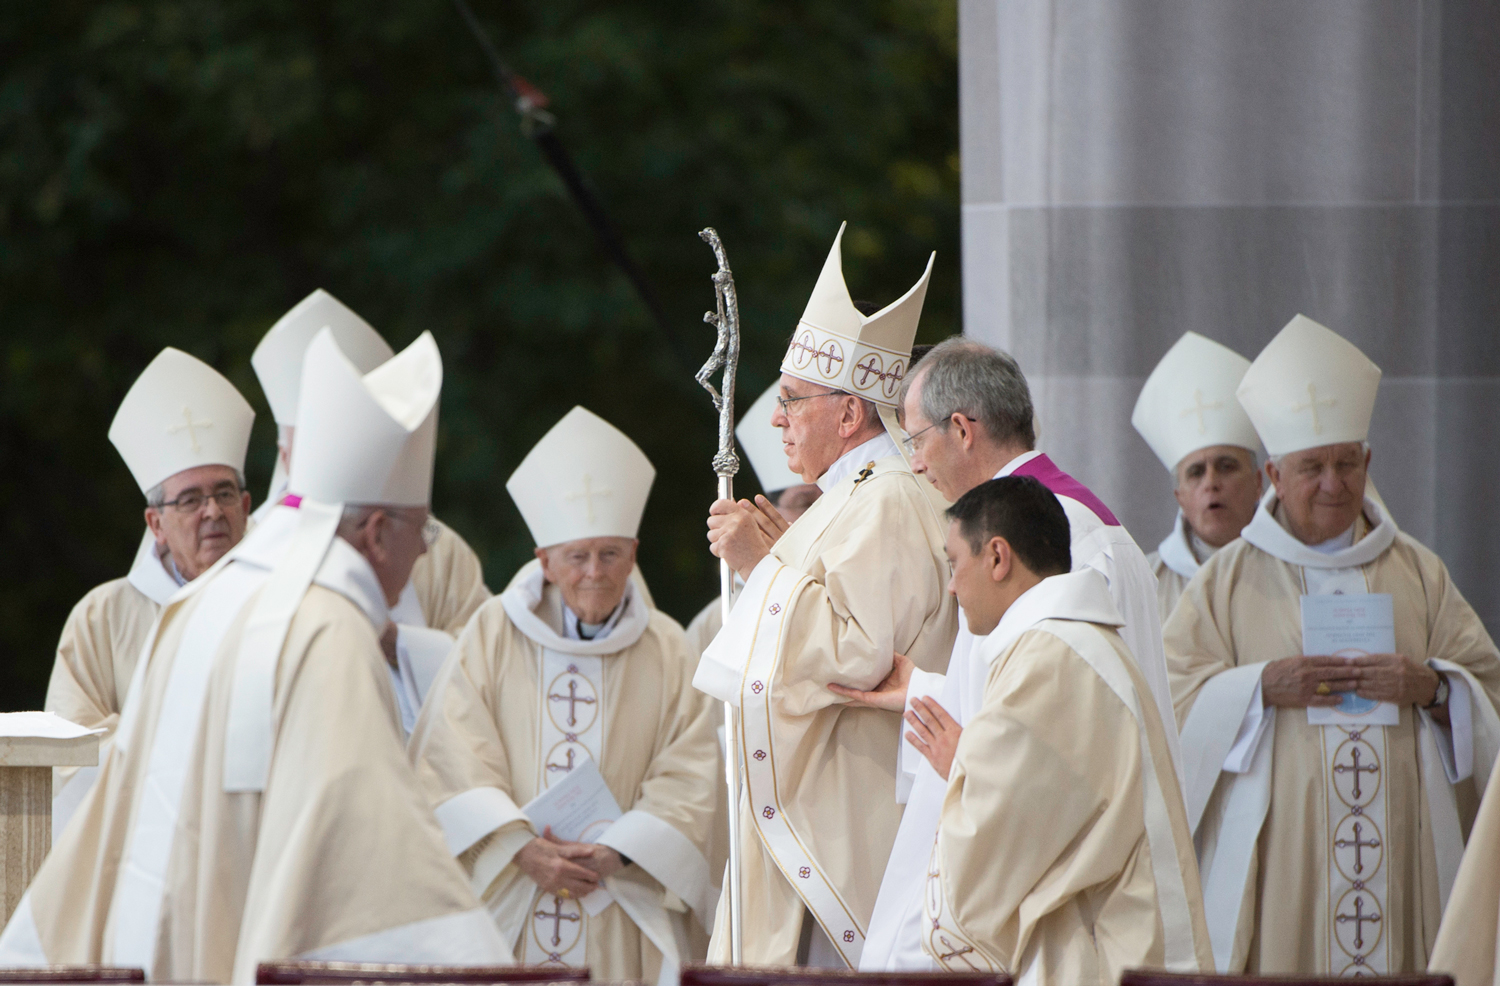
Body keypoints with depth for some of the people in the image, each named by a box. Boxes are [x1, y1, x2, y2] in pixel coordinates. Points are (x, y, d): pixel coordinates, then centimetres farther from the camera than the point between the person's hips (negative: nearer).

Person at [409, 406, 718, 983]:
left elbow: (689, 778, 2)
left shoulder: (666, 651, 9)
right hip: (503, 906, -1)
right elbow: (453, 760, -2)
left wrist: (615, 854, -12)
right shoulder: (495, 633, 6)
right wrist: (522, 849, -15)